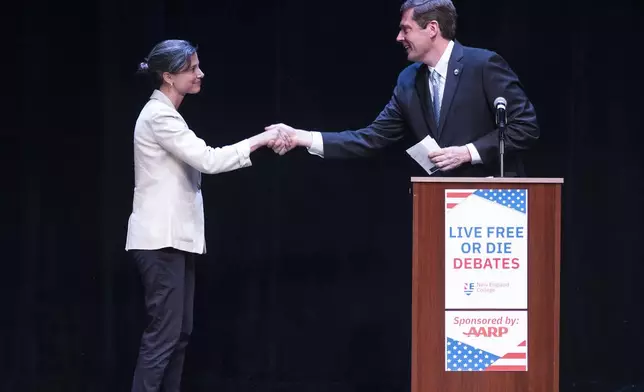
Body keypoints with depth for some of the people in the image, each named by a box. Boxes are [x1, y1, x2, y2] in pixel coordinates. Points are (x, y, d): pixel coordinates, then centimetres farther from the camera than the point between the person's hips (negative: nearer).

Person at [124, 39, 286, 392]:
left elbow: (201, 160, 17)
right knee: (163, 334, -11)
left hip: (175, 237, 10)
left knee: (179, 333, 9)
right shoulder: (159, 115, -14)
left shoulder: (166, 114, 17)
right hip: (161, 240, -10)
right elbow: (208, 160, -19)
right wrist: (259, 140, -14)